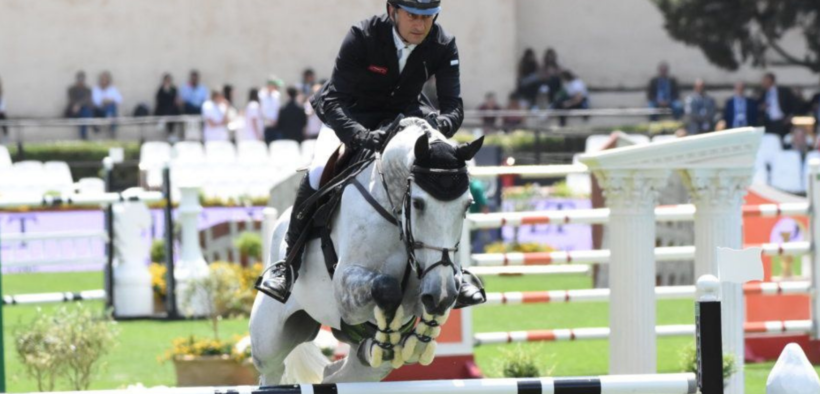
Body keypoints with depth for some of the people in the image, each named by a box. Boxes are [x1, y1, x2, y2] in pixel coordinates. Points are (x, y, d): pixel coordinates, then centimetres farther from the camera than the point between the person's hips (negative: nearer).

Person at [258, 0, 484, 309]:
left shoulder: (443, 46, -20)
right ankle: (289, 261, -11)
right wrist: (359, 136, -52)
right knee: (319, 173, -27)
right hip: (351, 117, -3)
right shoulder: (362, 37, -30)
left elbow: (454, 106, -19)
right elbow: (332, 101, -33)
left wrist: (438, 126, -44)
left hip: (405, 117, 3)